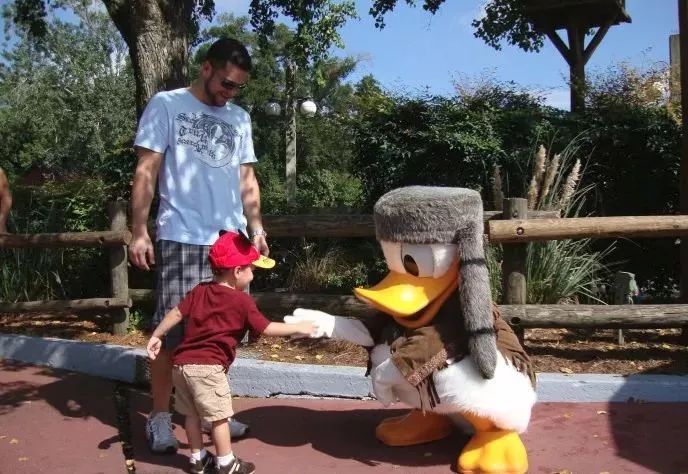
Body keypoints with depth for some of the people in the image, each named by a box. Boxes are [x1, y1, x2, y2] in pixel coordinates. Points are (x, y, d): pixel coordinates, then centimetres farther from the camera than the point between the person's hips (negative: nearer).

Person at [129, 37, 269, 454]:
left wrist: (256, 226, 9)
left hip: (231, 241, 5)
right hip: (181, 240, -4)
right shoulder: (166, 105, 3)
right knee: (171, 330, -3)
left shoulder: (240, 118, 17)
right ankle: (160, 417, 11)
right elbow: (146, 172, -1)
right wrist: (139, 231, -7)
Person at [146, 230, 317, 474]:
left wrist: (156, 336, 14)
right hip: (208, 367, -7)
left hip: (181, 363, 7)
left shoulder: (199, 291, 11)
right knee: (218, 417, 5)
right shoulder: (242, 300, -6)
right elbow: (265, 329, -2)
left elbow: (177, 313, 7)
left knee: (192, 414, 18)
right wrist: (298, 328, 7)